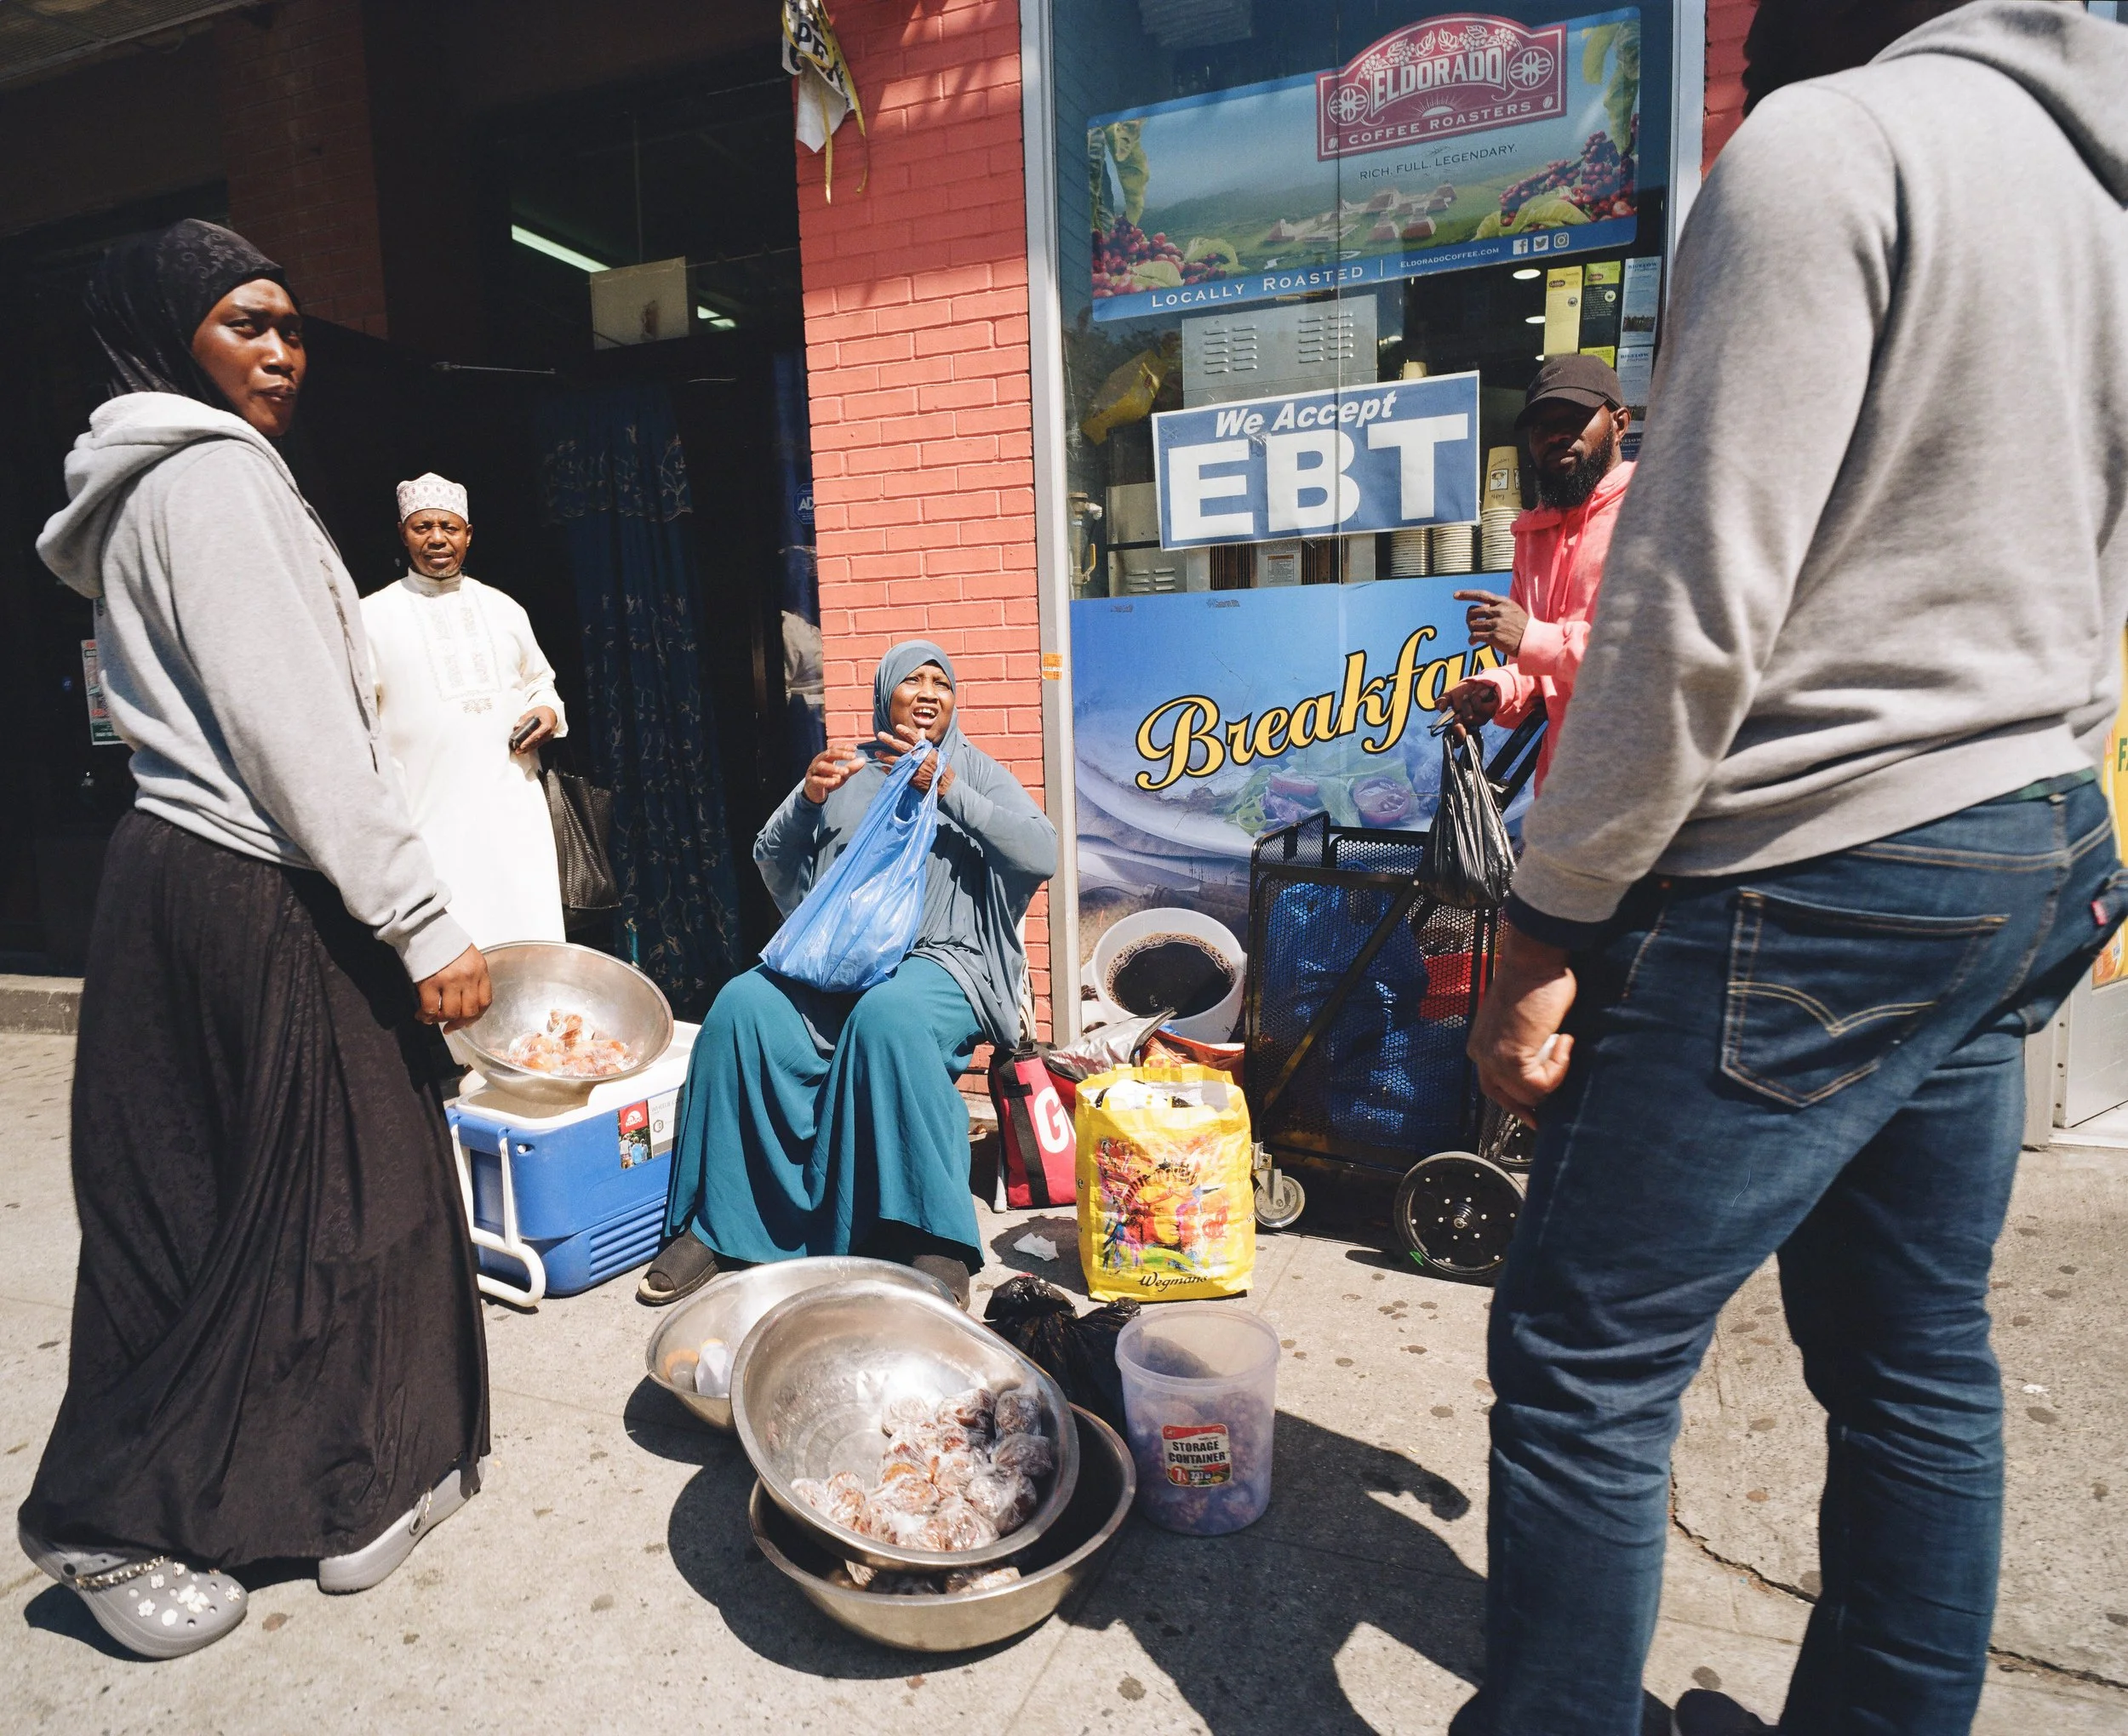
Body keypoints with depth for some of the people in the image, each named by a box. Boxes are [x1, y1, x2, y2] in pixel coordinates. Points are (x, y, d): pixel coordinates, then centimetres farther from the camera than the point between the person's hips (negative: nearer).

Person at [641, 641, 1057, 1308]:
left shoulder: (975, 771, 11)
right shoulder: (847, 771, 19)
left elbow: (1042, 854, -6)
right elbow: (771, 862, 17)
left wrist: (945, 786, -13)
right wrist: (806, 800, -2)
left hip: (941, 960, -3)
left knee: (887, 1016, -37)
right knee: (742, 1006, -25)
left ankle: (934, 1242, -31)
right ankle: (716, 1223, -16)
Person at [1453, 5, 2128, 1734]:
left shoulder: (1831, 143, -10)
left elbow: (1695, 605, -20)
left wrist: (1550, 922, -13)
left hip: (1815, 886, -9)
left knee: (1583, 1364, 1)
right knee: (1918, 1362, 18)